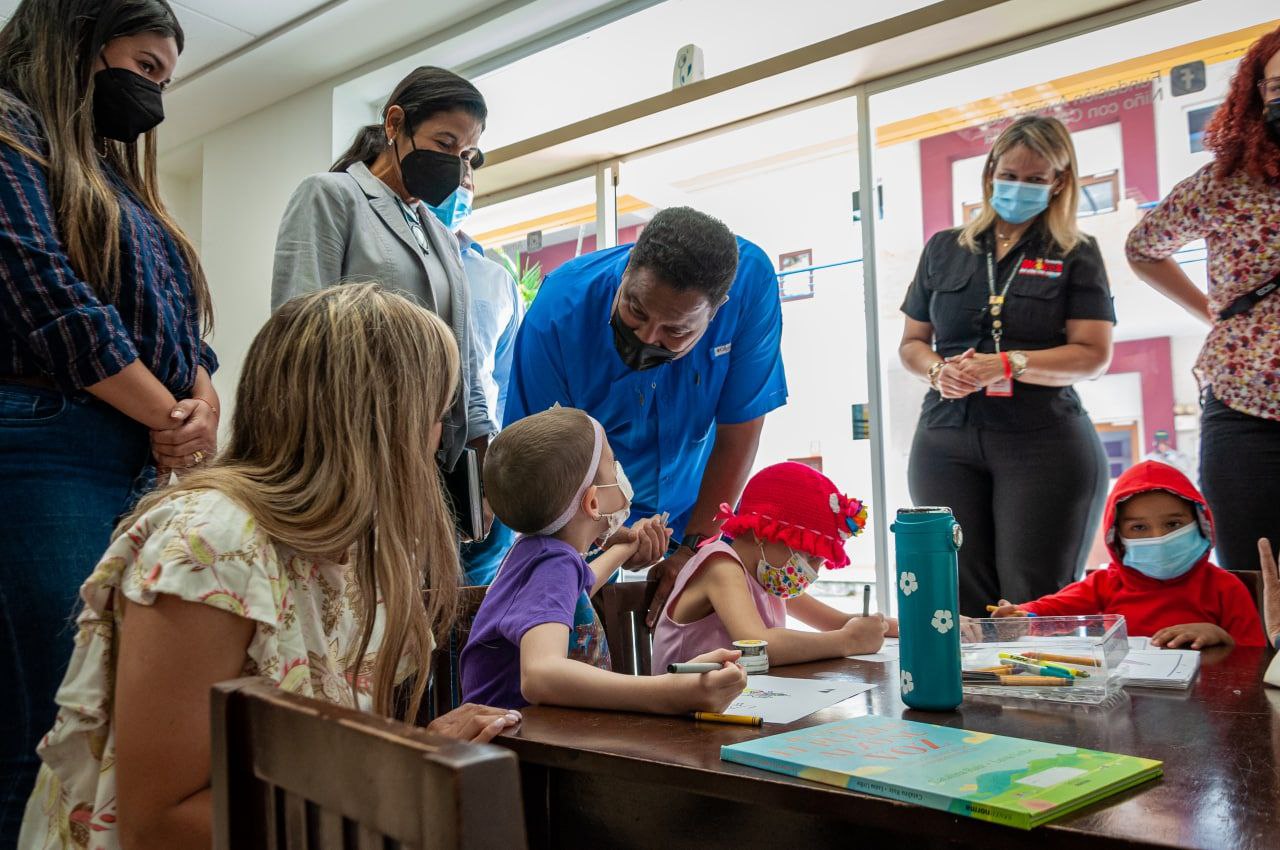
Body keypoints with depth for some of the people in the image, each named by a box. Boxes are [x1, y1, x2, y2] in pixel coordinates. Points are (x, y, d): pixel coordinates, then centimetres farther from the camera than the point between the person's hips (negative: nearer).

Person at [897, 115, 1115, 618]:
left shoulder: (1076, 255, 6)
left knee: (1037, 600, -3)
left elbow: (1094, 356, -4)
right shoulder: (944, 249, 14)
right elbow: (911, 343, 17)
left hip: (1043, 440, -2)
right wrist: (937, 369, -6)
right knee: (961, 599, 1)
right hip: (947, 439, 3)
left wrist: (1007, 364, -17)